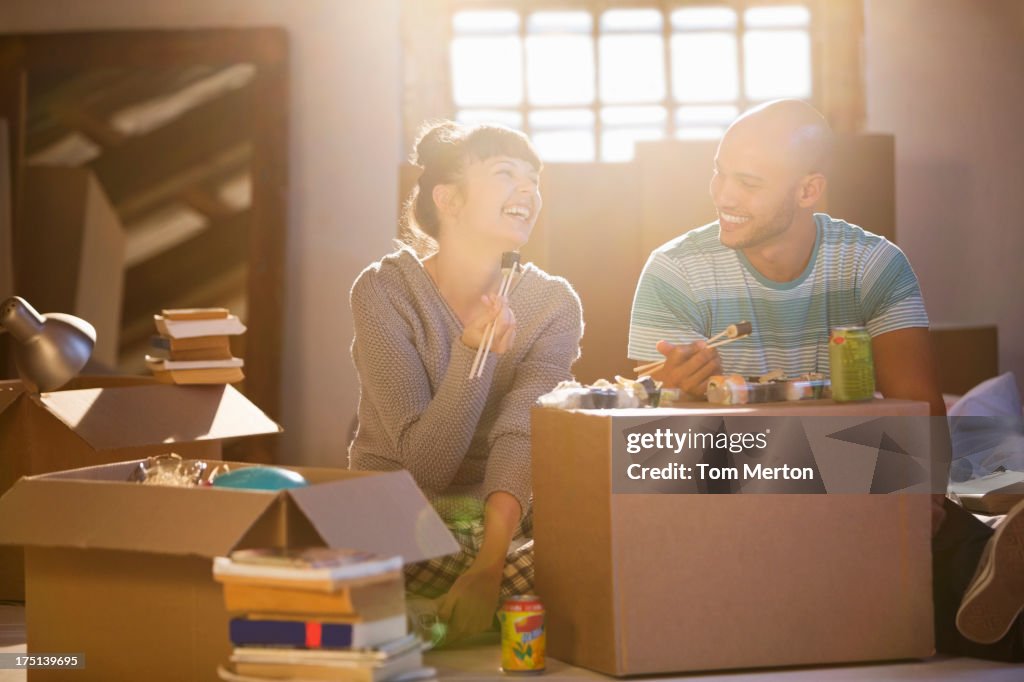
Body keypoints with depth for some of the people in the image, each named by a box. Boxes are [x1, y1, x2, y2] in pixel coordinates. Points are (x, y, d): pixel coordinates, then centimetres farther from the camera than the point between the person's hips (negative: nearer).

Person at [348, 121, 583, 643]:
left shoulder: (554, 305, -3)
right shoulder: (385, 291, -10)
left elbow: (520, 438, -20)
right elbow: (424, 464, -16)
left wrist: (488, 565, -36)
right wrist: (473, 354, -31)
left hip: (506, 522, 3)